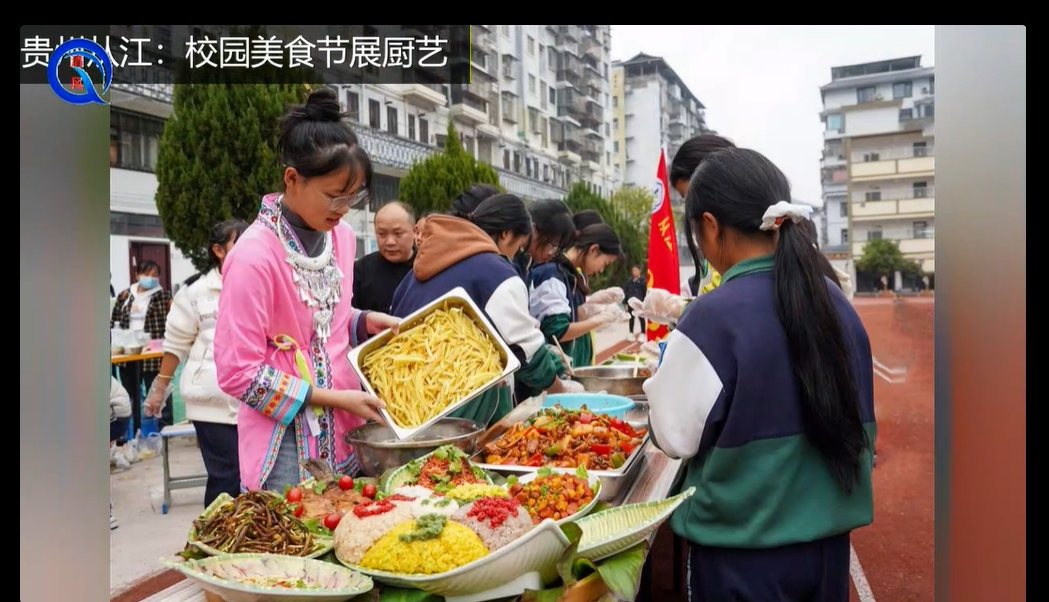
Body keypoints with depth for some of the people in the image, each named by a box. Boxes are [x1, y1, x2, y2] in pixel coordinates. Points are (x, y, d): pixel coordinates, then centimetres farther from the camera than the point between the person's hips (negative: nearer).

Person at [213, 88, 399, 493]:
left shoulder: (341, 235, 3)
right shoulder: (254, 257, -19)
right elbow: (237, 372, -16)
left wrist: (364, 322, -1)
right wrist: (331, 398, -16)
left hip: (346, 430, 7)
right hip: (289, 444, -6)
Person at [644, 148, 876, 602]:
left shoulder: (713, 318, -21)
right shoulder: (837, 303, -2)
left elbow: (676, 438, -12)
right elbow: (858, 421, 10)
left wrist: (667, 372, 3)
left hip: (742, 547, -5)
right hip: (829, 534, 6)